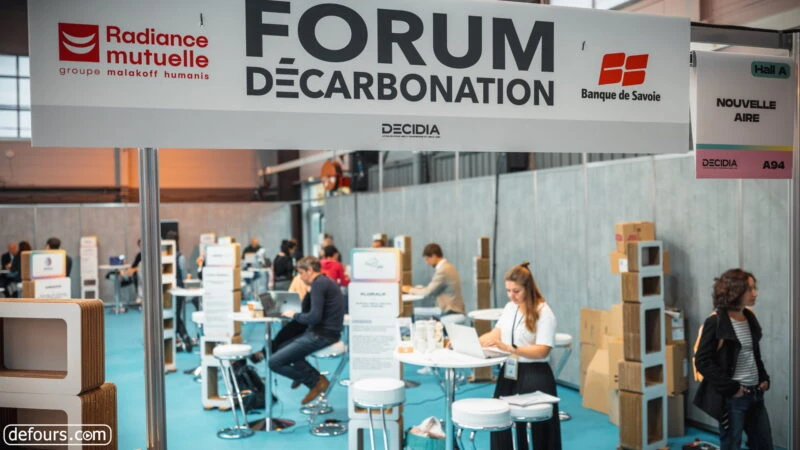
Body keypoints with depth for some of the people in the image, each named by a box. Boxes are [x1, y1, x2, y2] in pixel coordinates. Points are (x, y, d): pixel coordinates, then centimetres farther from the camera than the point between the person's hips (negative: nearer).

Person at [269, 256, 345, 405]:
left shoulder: (318, 284, -15)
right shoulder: (325, 281, 16)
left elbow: (315, 317, -21)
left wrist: (295, 315, -8)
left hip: (322, 335, -11)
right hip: (327, 332, 11)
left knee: (275, 362, -10)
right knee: (284, 348, 26)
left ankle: (316, 381, 0)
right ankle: (317, 378, 14)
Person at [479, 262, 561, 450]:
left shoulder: (543, 312, -12)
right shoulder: (509, 308, 11)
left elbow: (542, 350, -19)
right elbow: (496, 334, 11)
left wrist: (510, 348, -29)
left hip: (534, 376, -6)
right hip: (509, 372, 6)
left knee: (533, 428, 1)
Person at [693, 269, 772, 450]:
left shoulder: (750, 317, 8)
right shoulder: (715, 322, -15)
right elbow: (702, 362, -17)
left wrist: (764, 378, 7)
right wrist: (731, 388, -17)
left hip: (755, 394, 7)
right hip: (732, 398, -7)